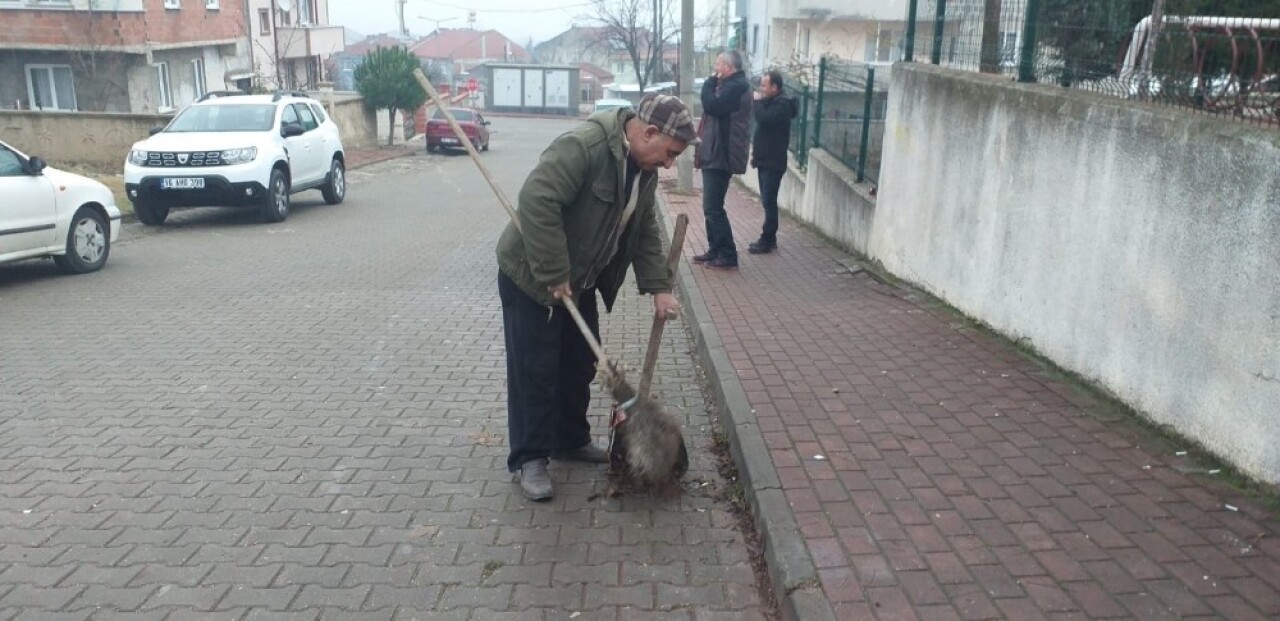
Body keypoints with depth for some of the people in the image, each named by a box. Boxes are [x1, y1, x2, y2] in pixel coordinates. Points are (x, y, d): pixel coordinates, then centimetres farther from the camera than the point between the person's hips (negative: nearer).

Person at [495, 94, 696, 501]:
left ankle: (571, 441, 32)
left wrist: (659, 287, -2)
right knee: (535, 370, -2)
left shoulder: (644, 169, 1)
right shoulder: (584, 146, -28)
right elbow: (536, 201, -35)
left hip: (579, 281, 9)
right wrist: (553, 275, -31)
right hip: (531, 275, -8)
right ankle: (528, 459, 11)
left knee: (580, 364, 15)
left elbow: (645, 233, 9)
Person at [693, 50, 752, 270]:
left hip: (721, 156, -11)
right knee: (712, 206, 14)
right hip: (716, 154, 11)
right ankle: (715, 251, 21)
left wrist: (709, 83, -9)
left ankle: (728, 256, -5)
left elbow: (712, 107, -22)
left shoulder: (736, 85, -14)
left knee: (713, 208, -9)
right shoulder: (732, 84, 19)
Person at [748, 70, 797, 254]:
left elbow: (764, 120, -28)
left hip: (773, 162, -10)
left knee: (769, 201, -8)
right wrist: (756, 152, 16)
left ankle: (767, 241, -5)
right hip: (765, 160, 10)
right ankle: (769, 238, 19)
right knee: (767, 201, 12)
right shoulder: (770, 102, 16)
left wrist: (757, 101, -13)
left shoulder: (782, 104, -14)